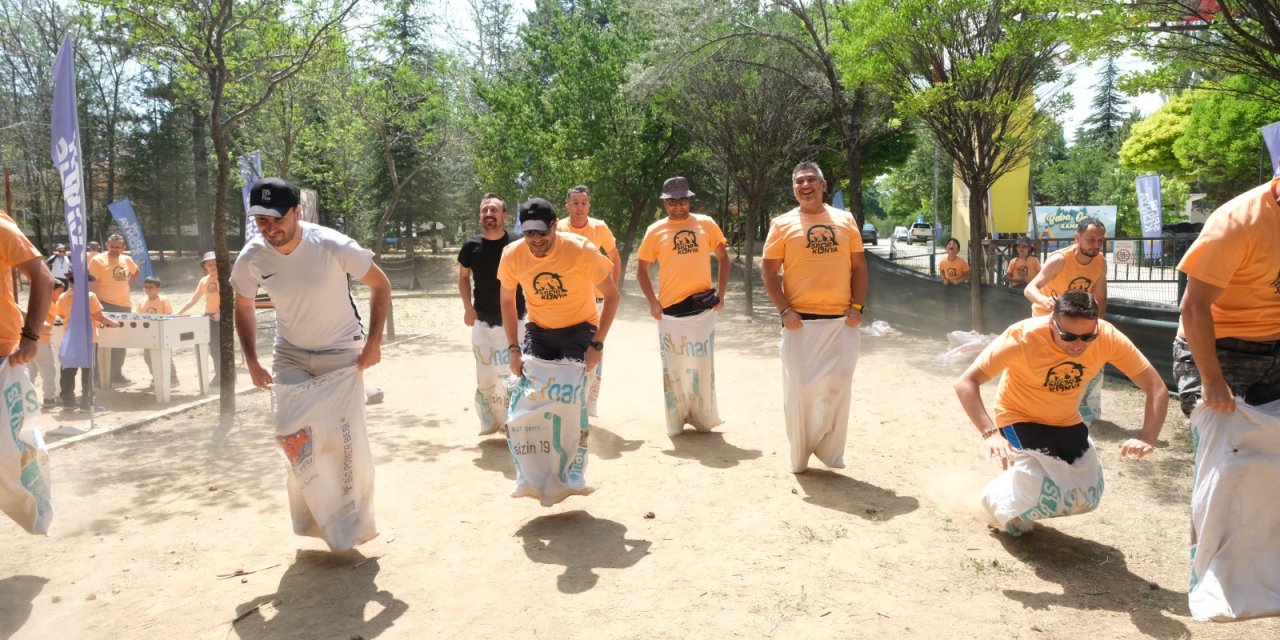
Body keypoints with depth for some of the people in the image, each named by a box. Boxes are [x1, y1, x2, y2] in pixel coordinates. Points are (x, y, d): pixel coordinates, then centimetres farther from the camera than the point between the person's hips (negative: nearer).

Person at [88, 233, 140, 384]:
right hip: (106, 306, -6)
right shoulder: (98, 260, -8)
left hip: (125, 306, 6)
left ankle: (117, 373, 26)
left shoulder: (127, 260, 9)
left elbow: (136, 272, 29)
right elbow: (91, 282, -15)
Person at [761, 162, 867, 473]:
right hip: (800, 320, -2)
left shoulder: (845, 220, 9)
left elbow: (859, 266, 11)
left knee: (837, 387, 5)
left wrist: (857, 306, 0)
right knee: (799, 388, 3)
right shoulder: (783, 224, 2)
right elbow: (768, 272, 0)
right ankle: (799, 456, 18)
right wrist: (785, 310, -9)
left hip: (841, 320, 2)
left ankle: (829, 451, 21)